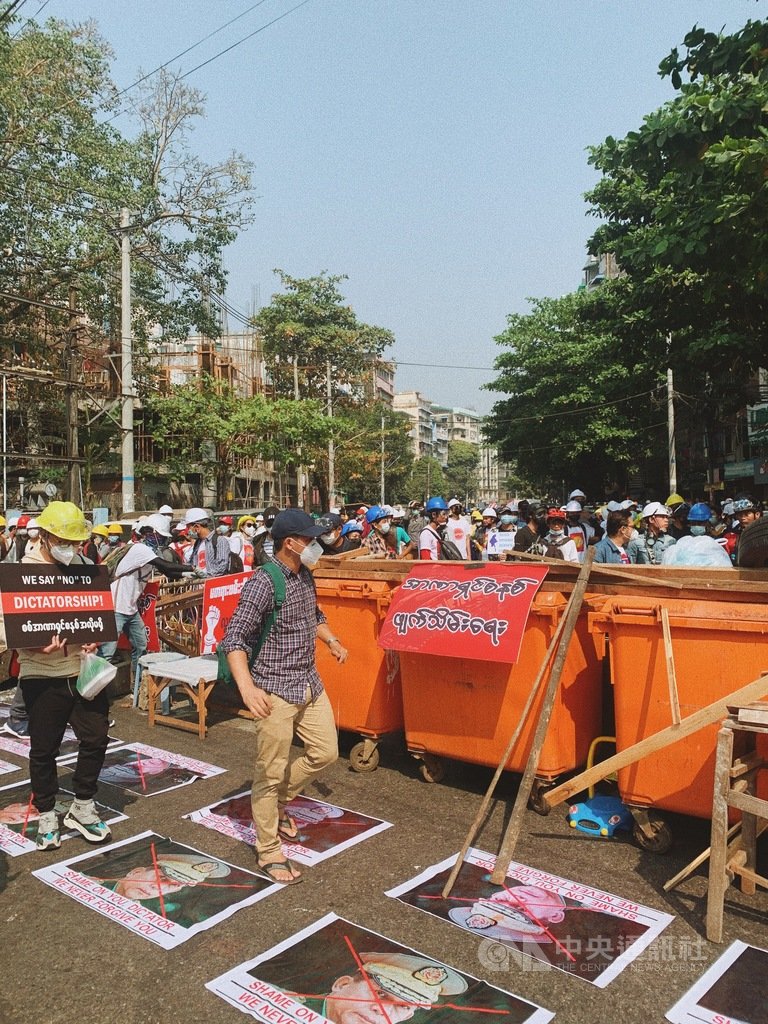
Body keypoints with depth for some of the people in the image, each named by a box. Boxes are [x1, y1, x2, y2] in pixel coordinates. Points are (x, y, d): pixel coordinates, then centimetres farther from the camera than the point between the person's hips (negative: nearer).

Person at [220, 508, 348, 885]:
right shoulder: (262, 583, -19)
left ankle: (278, 801, 37)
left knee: (325, 752, 14)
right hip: (275, 689, -8)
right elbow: (234, 638, -22)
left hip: (310, 684, 8)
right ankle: (269, 853, 19)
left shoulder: (305, 576, 7)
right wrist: (246, 687, -31)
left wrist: (332, 641, 14)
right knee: (271, 772, 3)